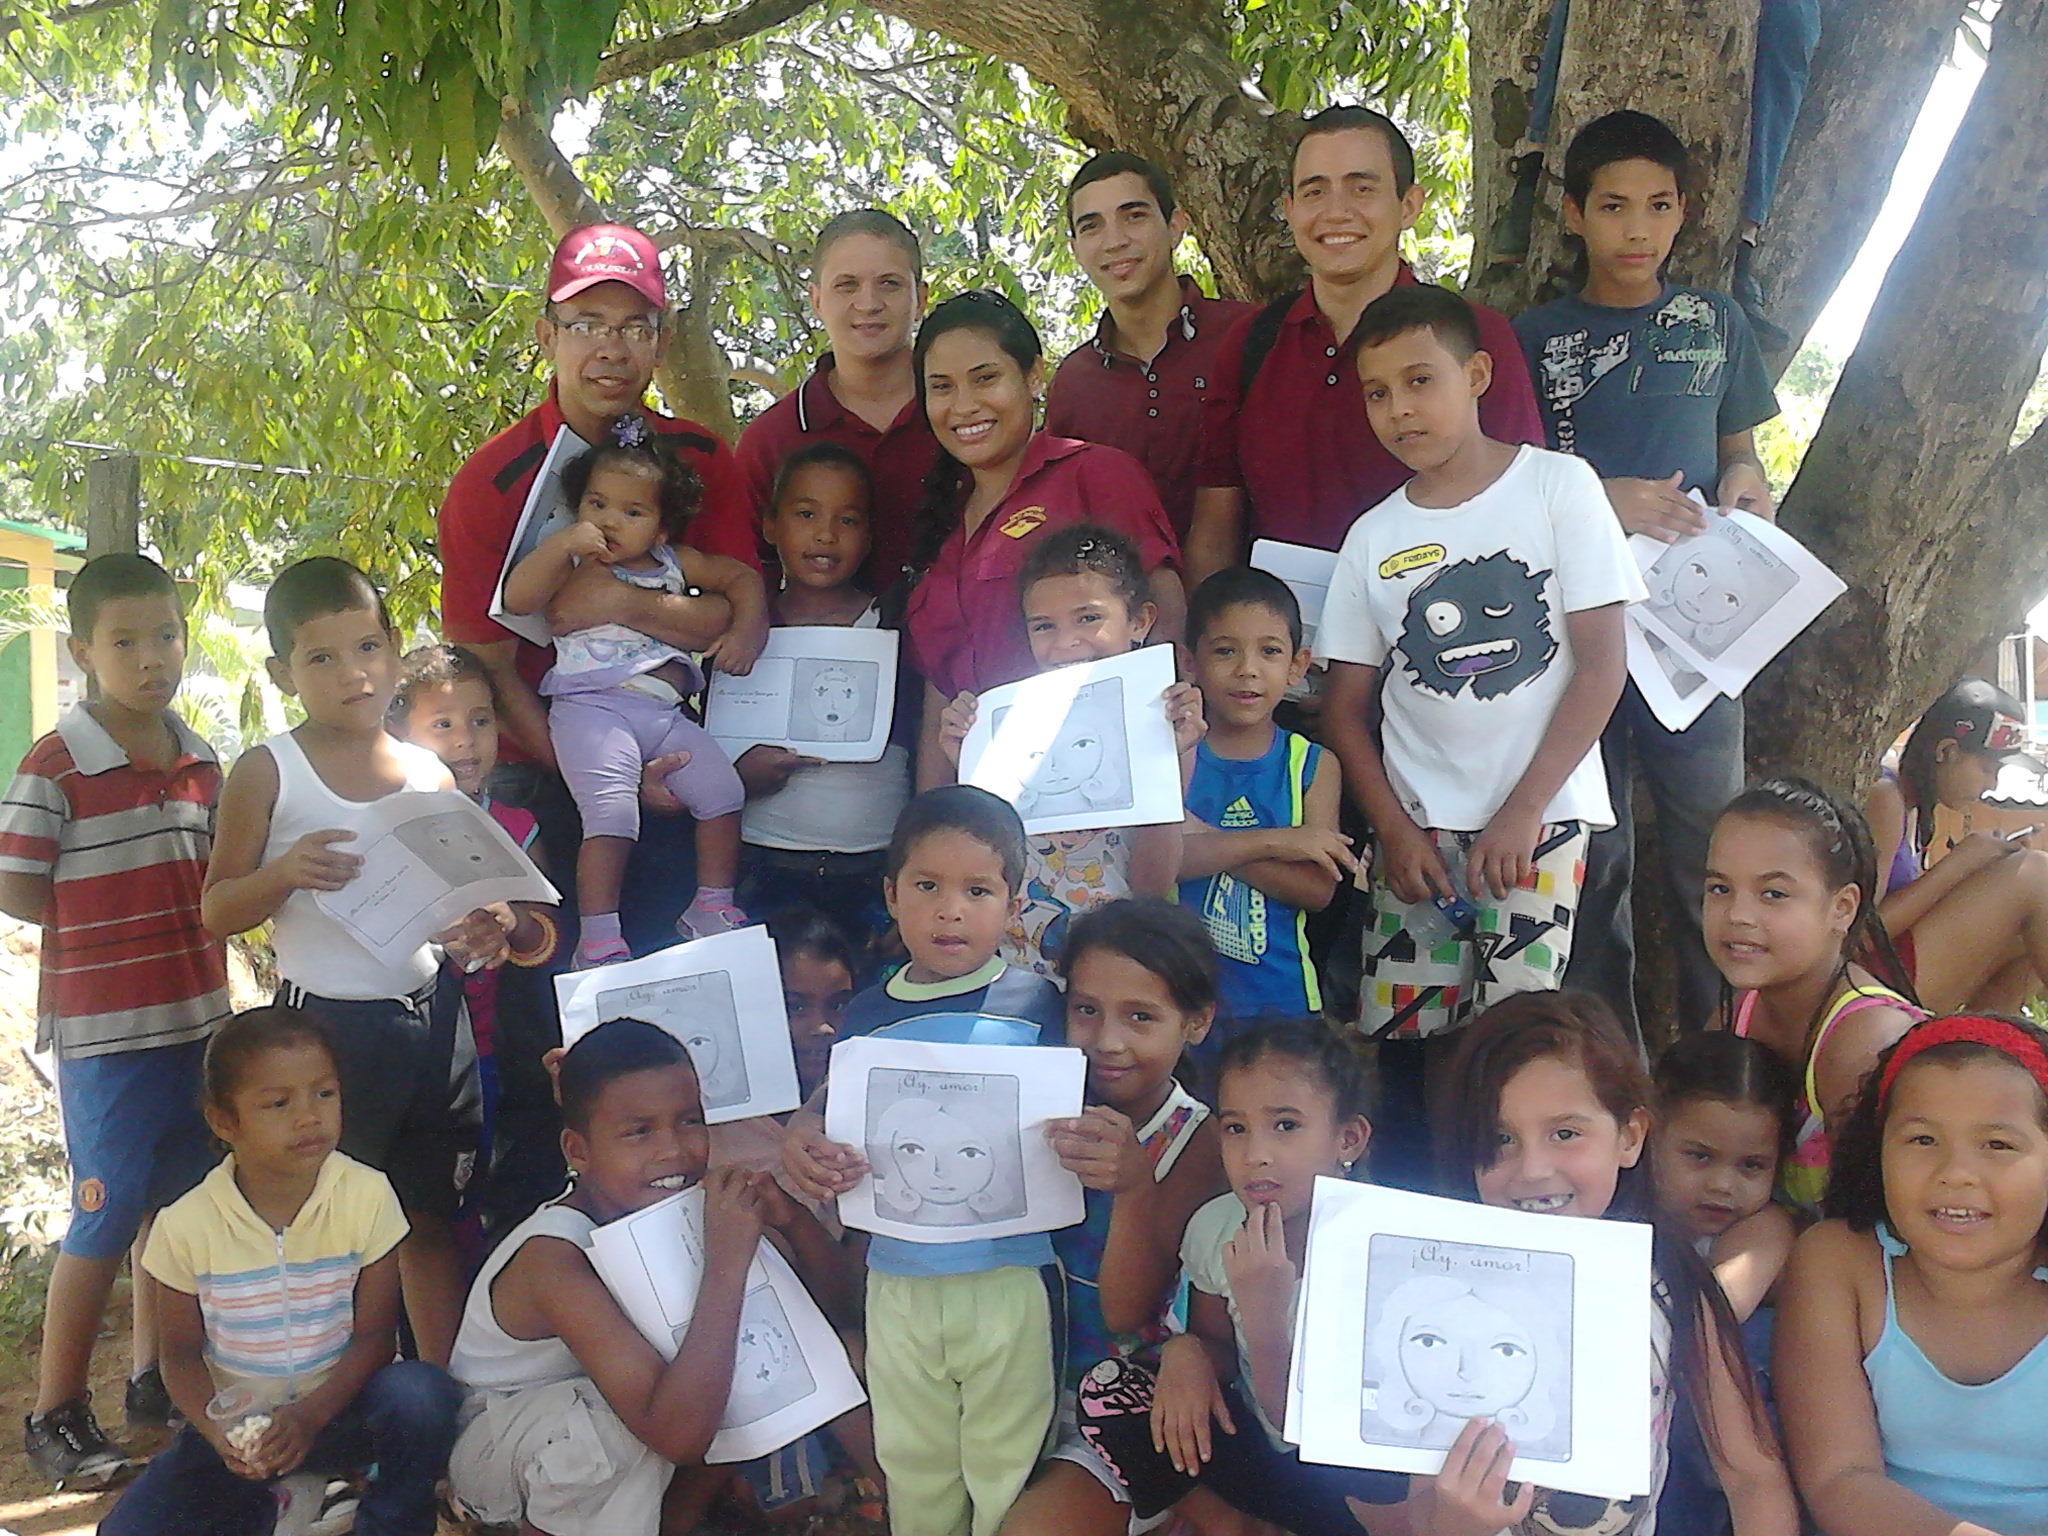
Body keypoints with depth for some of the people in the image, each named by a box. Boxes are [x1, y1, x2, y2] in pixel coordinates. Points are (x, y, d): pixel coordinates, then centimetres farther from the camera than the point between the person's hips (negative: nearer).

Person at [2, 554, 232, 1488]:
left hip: (198, 1017, 6)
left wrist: (142, 915, 0)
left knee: (183, 1207, 15)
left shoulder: (201, 761, 7)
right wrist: (108, 924, -8)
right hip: (104, 1026, -6)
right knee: (106, 1220, 0)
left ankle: (157, 1381, 32)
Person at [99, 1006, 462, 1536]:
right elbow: (181, 1354, -1)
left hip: (338, 1409, -1)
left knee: (421, 1391, -33)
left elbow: (374, 1334, -10)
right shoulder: (187, 1225, -10)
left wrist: (309, 1416, -25)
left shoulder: (367, 1197, -13)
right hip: (238, 1427, 1)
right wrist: (219, 1433, -19)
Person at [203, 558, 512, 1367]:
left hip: (429, 1018, 3)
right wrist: (286, 873, -22)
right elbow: (217, 910, -3)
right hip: (324, 1025, -3)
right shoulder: (269, 772, -5)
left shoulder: (431, 776, 6)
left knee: (430, 1221, 13)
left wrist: (476, 934, -7)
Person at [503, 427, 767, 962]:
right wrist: (560, 544, -16)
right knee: (612, 811, -22)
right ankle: (598, 937, -19)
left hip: (666, 714, 5)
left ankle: (712, 907, 11)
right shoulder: (573, 565, 7)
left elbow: (742, 577, 21)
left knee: (721, 788, -4)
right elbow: (516, 598, -9)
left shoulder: (675, 564, 18)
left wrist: (746, 631, 5)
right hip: (592, 708, -5)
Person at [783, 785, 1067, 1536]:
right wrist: (802, 1144, -15)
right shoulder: (869, 1014, 3)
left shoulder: (1034, 1003, -6)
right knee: (913, 1467, 20)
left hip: (1006, 1274, -3)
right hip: (898, 1281, 4)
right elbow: (829, 1106, 6)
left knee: (1006, 1470, 10)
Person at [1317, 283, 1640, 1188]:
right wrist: (1395, 830, -4)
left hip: (1539, 819, -3)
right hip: (1416, 830, 3)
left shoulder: (1558, 486, -1)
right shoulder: (1373, 538, 9)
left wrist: (1521, 813, -10)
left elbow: (1601, 663, -5)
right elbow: (1346, 705, 10)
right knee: (1407, 1045, -1)